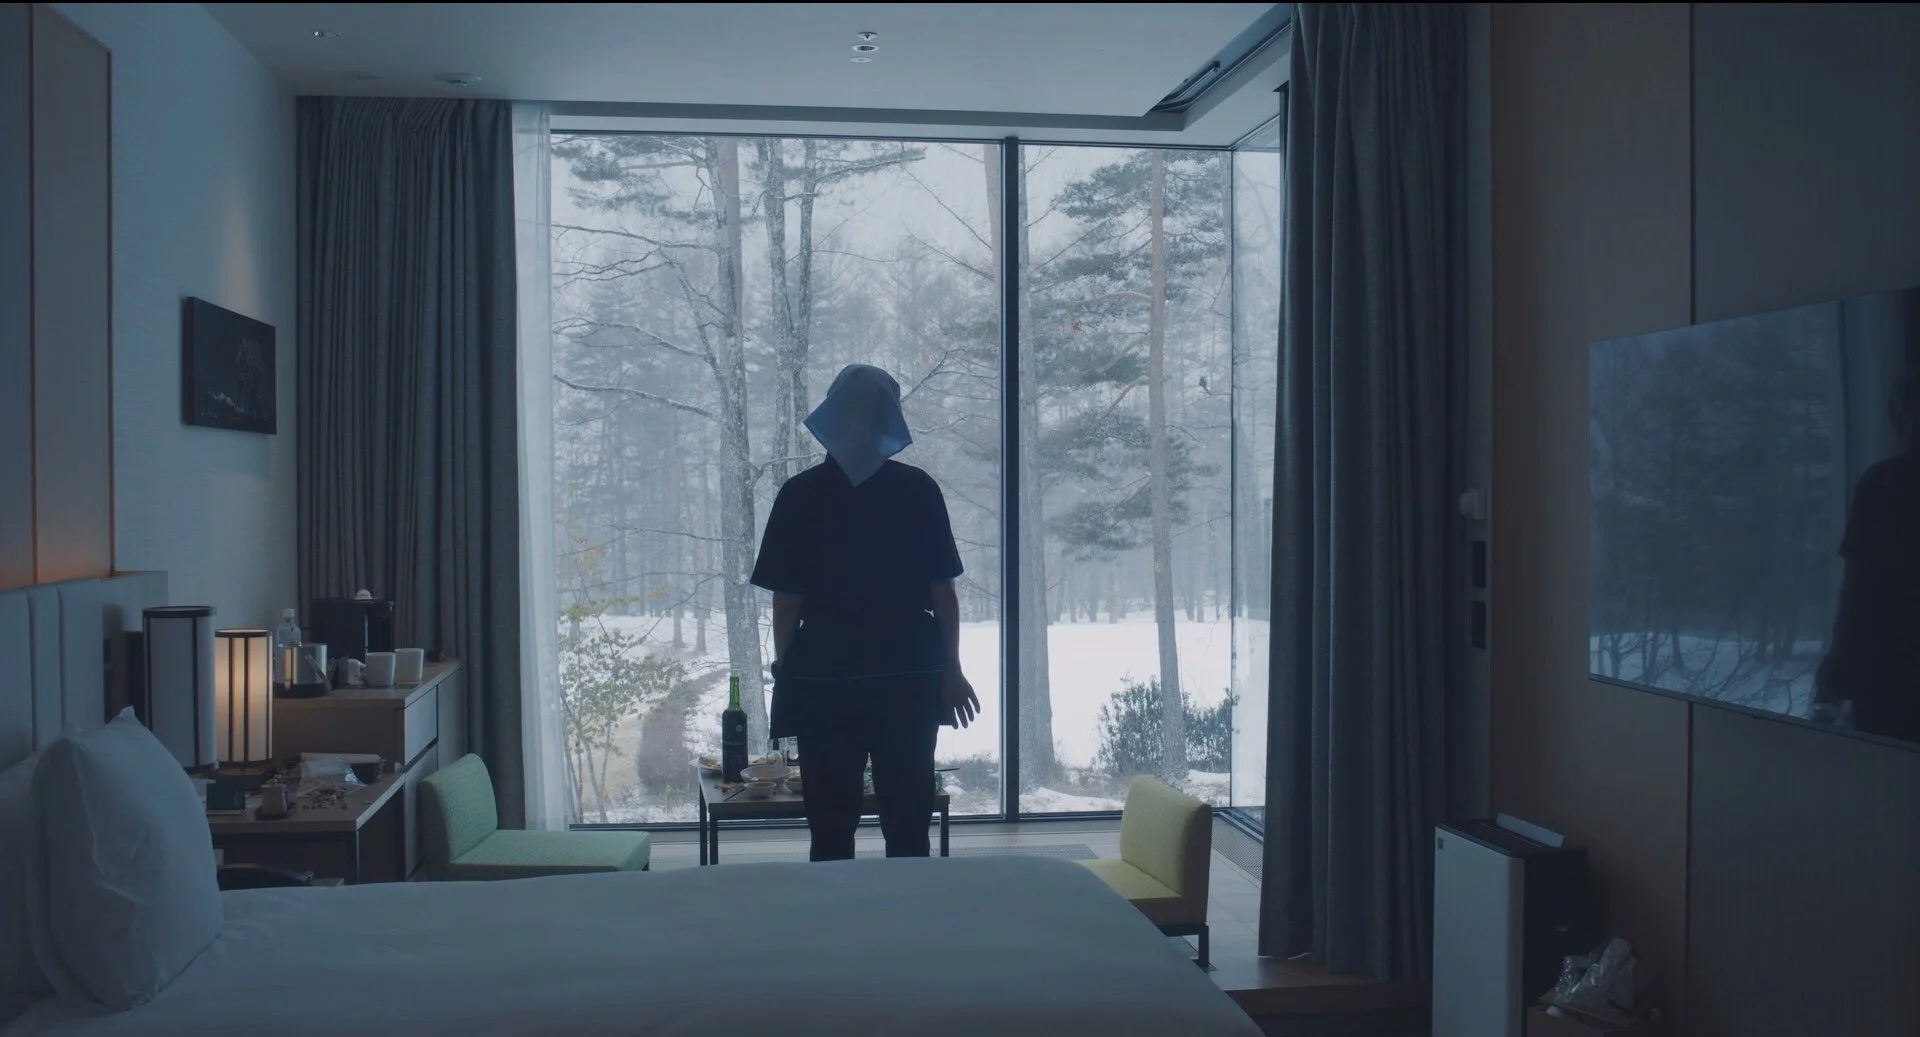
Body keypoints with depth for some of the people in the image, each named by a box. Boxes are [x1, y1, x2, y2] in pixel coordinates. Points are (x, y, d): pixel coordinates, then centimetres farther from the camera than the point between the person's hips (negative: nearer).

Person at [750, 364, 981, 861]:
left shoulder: (801, 494, -4)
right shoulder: (919, 489, -1)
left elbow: (787, 601, -4)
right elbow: (942, 592, 0)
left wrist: (785, 672, 8)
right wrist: (951, 669, 8)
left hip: (826, 675, -1)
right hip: (910, 675, 1)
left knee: (831, 833, 6)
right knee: (908, 829, 7)